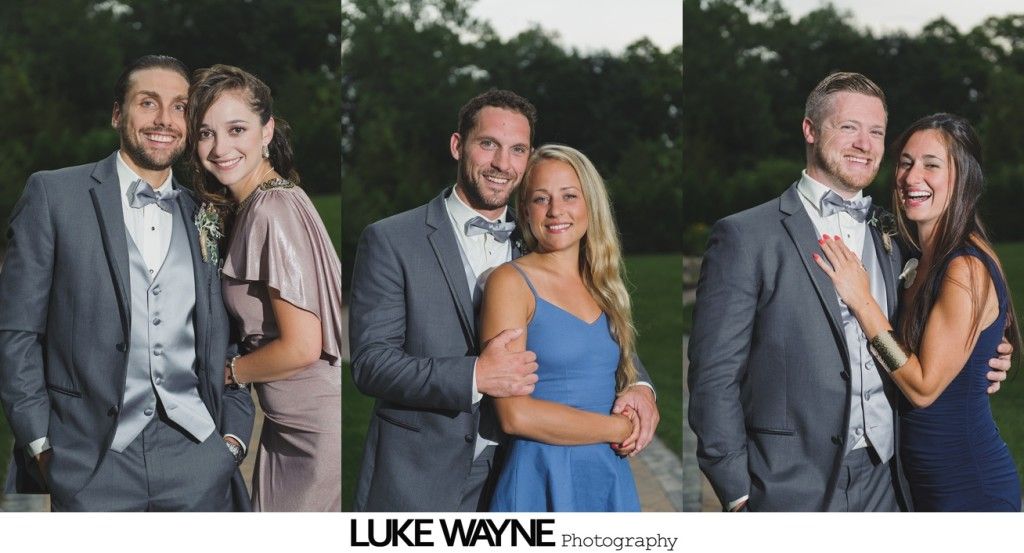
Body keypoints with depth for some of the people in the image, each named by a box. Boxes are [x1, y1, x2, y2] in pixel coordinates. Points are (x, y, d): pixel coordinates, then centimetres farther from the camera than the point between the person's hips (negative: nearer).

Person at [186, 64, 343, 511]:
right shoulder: (246, 206, 10)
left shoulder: (273, 211, -19)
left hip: (316, 425, -9)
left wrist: (228, 371, -6)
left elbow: (301, 347, -20)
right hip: (288, 423, 9)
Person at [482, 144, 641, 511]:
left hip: (612, 477, 6)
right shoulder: (511, 282, -8)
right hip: (544, 479, -6)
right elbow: (515, 415, -17)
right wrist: (619, 428, -11)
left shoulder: (603, 286, 11)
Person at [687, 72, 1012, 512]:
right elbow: (714, 377, -8)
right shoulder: (745, 236, -5)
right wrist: (739, 493, -11)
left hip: (885, 486, 5)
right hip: (792, 491, -5)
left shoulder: (892, 238, 12)